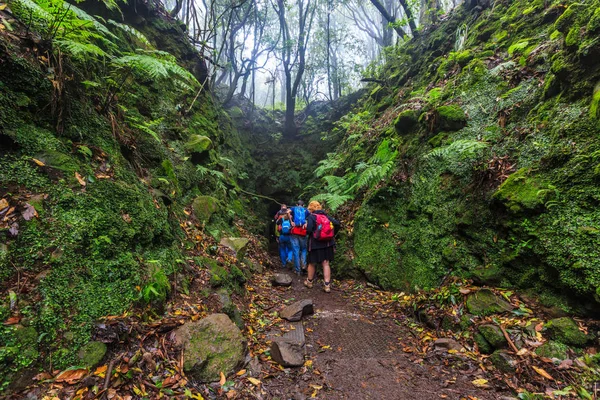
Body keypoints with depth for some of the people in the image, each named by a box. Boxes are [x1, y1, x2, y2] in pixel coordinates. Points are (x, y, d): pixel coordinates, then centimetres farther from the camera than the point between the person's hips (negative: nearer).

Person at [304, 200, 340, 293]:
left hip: (315, 244, -4)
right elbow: (337, 224, 5)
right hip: (328, 244, 4)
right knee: (326, 263, 5)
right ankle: (327, 285, 1)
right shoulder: (326, 216, 7)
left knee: (312, 263, 12)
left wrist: (306, 229, 2)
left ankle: (309, 282, 29)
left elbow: (309, 230, -20)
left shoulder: (311, 217, -9)